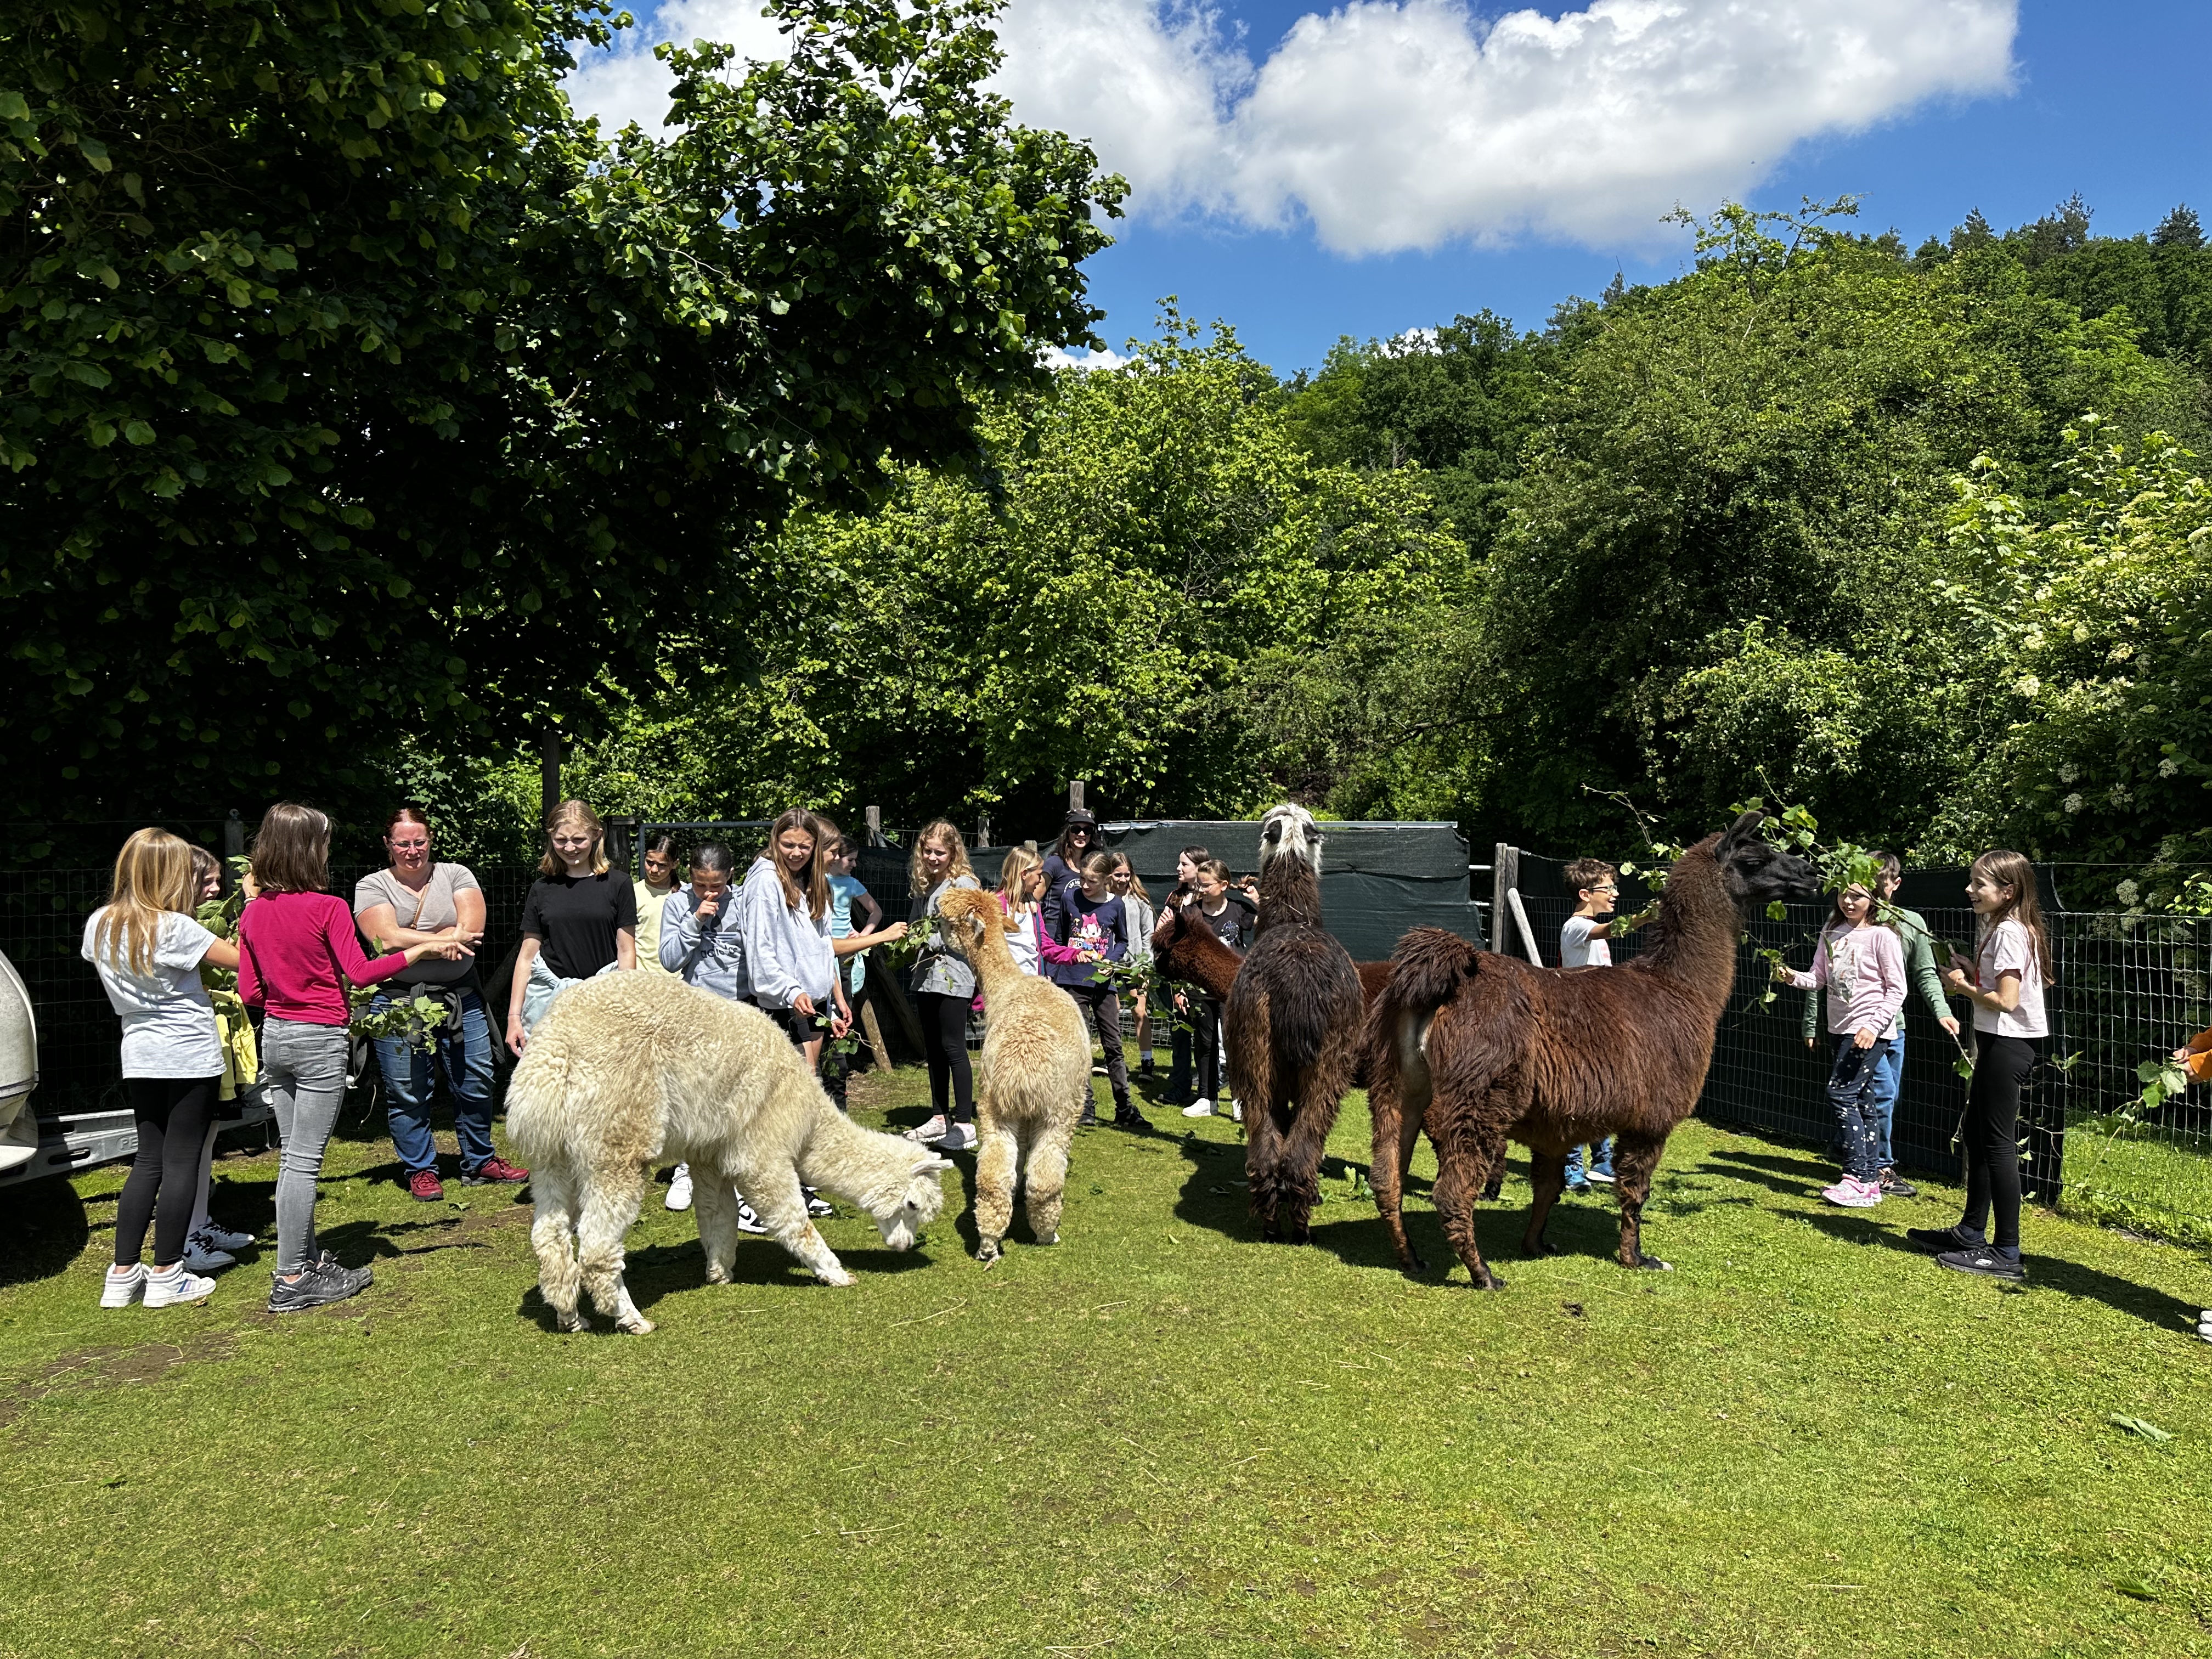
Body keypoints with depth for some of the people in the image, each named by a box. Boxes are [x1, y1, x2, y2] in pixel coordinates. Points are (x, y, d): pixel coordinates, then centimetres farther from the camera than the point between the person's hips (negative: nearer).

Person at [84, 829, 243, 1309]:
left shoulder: (98, 925, 2)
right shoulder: (175, 928, -18)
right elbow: (241, 959, -12)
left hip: (139, 1058, 6)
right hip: (191, 1058, -6)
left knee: (148, 1161, 14)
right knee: (181, 1163, 2)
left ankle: (123, 1274, 15)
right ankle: (167, 1275, 7)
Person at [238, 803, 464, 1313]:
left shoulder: (253, 913, 4)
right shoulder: (328, 908, -15)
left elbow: (250, 993, 6)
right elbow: (360, 972, -17)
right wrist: (426, 948, -12)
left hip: (275, 1036, 7)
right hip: (319, 1040, -7)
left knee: (293, 1156, 14)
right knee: (305, 1160, -2)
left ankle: (306, 1259, 24)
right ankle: (291, 1280, 2)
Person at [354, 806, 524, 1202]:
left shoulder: (456, 875, 7)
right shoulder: (371, 886, 3)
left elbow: (471, 929, -8)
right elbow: (387, 938, -14)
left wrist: (415, 942, -12)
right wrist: (448, 939, -13)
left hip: (461, 1000, 2)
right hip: (398, 1004, -2)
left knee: (476, 1084, 7)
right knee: (408, 1094, 4)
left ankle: (480, 1162, 24)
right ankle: (420, 1170, 20)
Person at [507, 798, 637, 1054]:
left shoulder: (617, 886, 3)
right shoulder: (542, 889, 11)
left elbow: (626, 952, 3)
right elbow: (527, 956, 12)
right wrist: (514, 1015, 8)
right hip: (548, 1001, 2)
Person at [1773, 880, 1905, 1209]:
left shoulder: (1882, 936, -9)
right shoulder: (1831, 932, 10)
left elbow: (1897, 990, -9)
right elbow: (1819, 979, 8)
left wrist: (1873, 1026, -19)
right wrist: (1792, 976, -12)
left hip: (1872, 1029, -7)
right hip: (1841, 1028, 7)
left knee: (1841, 1092, -14)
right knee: (1862, 1101, 9)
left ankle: (1857, 1179, -9)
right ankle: (1871, 1181, 14)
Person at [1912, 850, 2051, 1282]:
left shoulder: (2009, 932, -18)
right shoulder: (1996, 926, 14)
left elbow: (2005, 1000, -24)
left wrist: (1964, 987, -9)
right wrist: (1969, 974, 5)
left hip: (2009, 1043, -11)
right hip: (1999, 1041, 11)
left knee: (1997, 1142, -6)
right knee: (1976, 1134, 17)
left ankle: (2007, 1254, -1)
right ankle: (1972, 1232, 29)